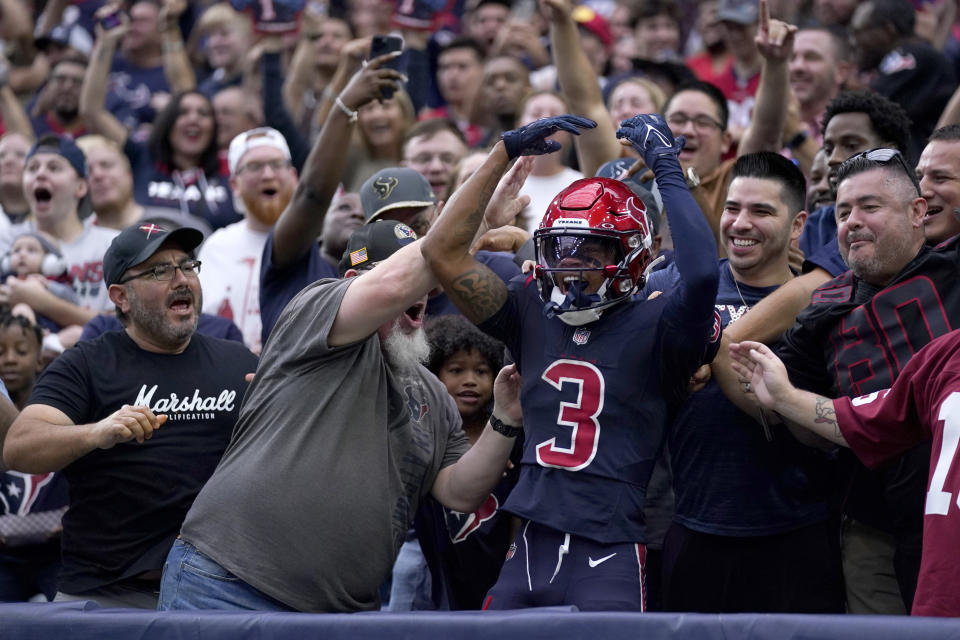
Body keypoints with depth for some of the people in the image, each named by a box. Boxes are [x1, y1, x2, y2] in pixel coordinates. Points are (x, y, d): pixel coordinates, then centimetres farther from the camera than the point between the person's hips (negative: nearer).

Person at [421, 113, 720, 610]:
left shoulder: (652, 327, -2)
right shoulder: (533, 316, 12)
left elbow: (701, 274, -23)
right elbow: (443, 252, 9)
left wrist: (665, 164, -13)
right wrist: (506, 151, 7)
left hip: (606, 556, -5)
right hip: (529, 551, 5)